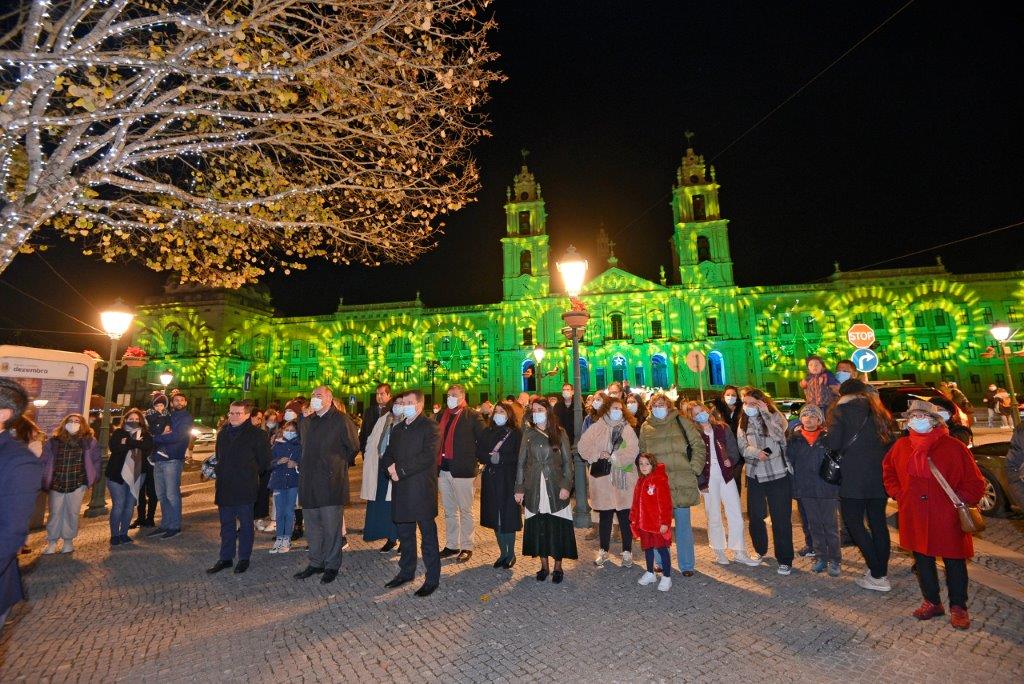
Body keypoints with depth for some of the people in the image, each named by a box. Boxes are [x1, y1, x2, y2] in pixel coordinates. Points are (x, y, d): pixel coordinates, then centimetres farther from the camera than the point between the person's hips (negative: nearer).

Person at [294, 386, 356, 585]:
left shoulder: (340, 421, -9)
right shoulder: (306, 423, 11)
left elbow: (353, 447, -2)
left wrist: (337, 463, 4)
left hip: (330, 482, -6)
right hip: (309, 482, 7)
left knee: (331, 526, 2)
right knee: (312, 526, 15)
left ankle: (332, 566, 17)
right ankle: (315, 563, 30)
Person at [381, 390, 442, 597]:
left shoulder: (430, 426, -8)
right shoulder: (398, 428, 16)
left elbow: (428, 456, -19)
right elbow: (388, 454, 15)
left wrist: (401, 470, -18)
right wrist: (390, 466, -8)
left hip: (422, 489, -7)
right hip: (401, 489, 7)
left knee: (428, 535, 2)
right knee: (404, 534, 18)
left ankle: (432, 578, 13)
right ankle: (406, 571, 33)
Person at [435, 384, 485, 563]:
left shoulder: (472, 416, -7)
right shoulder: (442, 416, 10)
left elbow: (483, 440, -5)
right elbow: (437, 439, 14)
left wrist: (474, 460, -4)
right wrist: (437, 464, 8)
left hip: (462, 470, -6)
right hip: (443, 468, 6)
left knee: (465, 510, 5)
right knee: (449, 511, 16)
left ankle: (466, 547, 16)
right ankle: (451, 545, 28)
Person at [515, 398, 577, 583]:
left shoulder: (560, 433, 0)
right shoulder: (528, 434, 3)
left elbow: (567, 461, 0)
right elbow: (521, 462, 5)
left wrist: (566, 485, -9)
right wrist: (519, 488, 2)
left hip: (555, 487, -1)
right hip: (534, 489, 1)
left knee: (557, 527, 2)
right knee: (538, 527, 6)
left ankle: (558, 566, 19)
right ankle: (544, 565, 23)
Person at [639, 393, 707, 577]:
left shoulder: (682, 423, 1)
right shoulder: (646, 428, 8)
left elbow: (699, 447, 2)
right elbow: (642, 454, 15)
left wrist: (693, 469, -4)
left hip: (682, 482, -2)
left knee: (683, 524, 5)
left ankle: (687, 565, 19)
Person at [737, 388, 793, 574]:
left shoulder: (775, 416, -6)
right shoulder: (743, 422, 5)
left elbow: (778, 435, -24)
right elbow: (743, 447, -2)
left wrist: (765, 412, -22)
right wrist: (756, 452, -21)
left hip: (778, 475, -4)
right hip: (754, 475, 4)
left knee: (781, 519, 1)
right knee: (755, 516, 14)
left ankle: (785, 559, 15)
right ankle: (760, 550, 36)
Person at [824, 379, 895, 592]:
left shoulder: (840, 411, -6)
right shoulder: (879, 411, 12)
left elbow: (833, 444, -14)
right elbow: (890, 441, 14)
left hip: (855, 476, -6)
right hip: (880, 474, 6)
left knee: (853, 522, 3)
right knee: (878, 522, 15)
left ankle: (877, 576, 2)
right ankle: (882, 570, 22)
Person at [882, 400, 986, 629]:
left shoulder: (953, 447, -7)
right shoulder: (901, 446, 2)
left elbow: (975, 482, -1)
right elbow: (888, 471, 19)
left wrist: (961, 499, -14)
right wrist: (898, 493, 9)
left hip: (948, 519, -3)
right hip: (915, 518, 3)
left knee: (954, 562, 8)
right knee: (922, 560, 14)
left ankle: (958, 607, 26)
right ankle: (932, 602, 30)